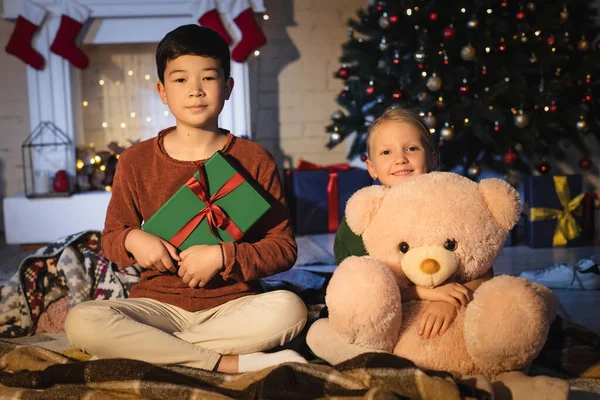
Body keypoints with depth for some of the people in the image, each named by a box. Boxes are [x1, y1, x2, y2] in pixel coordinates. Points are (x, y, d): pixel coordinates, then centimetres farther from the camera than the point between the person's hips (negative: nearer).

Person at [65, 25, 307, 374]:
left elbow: (284, 248, -2)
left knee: (289, 308, -32)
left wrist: (222, 256, -17)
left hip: (232, 305, 0)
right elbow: (111, 237, 12)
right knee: (81, 321, -27)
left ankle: (142, 350, -22)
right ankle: (229, 363, -24)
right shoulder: (136, 161, 4)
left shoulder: (254, 159, -1)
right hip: (159, 303, 1)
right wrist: (132, 239, -12)